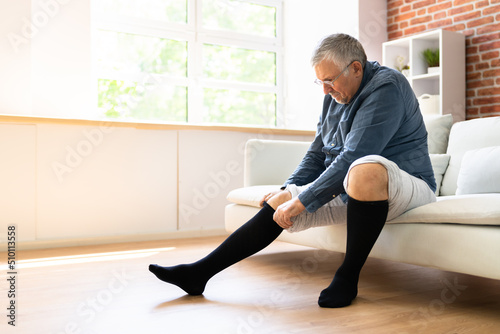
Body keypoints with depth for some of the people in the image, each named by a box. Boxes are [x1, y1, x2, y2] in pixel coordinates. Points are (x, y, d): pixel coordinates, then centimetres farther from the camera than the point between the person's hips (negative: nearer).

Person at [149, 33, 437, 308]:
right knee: (278, 203, -4)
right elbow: (318, 154, 19)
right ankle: (199, 273, -1)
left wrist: (302, 201, -24)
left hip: (407, 187, -8)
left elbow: (354, 157, -27)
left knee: (366, 169, -41)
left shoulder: (386, 87, -17)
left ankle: (348, 277, -21)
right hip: (347, 191, 8)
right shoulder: (335, 96, 12)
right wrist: (288, 190, 6)